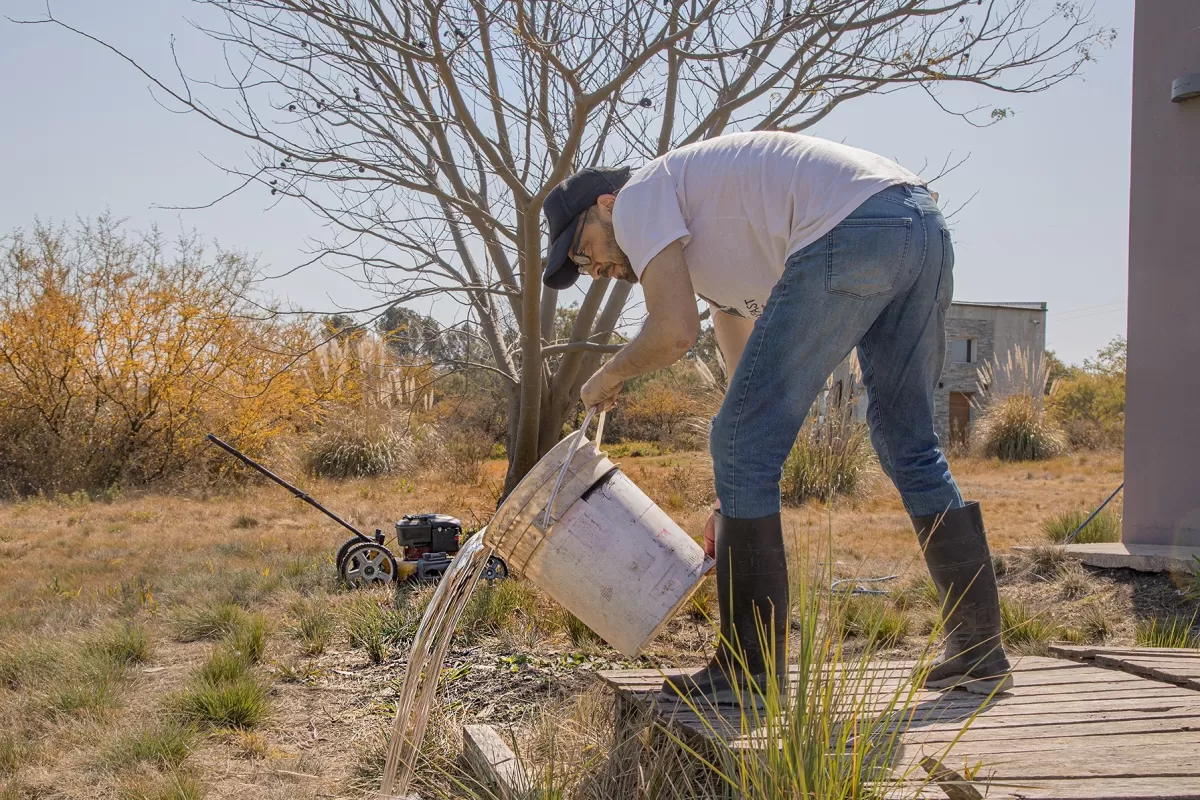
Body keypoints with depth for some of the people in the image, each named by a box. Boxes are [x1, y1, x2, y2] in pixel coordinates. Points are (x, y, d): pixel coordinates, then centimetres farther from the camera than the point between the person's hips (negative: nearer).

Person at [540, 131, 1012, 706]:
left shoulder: (639, 197, 9)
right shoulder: (702, 232, 35)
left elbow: (673, 332, -6)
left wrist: (608, 378, 16)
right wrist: (738, 507, 38)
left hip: (851, 229, -10)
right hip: (925, 224, 10)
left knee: (742, 443, -2)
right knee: (909, 444, 19)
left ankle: (749, 672, 4)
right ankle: (979, 653, 23)